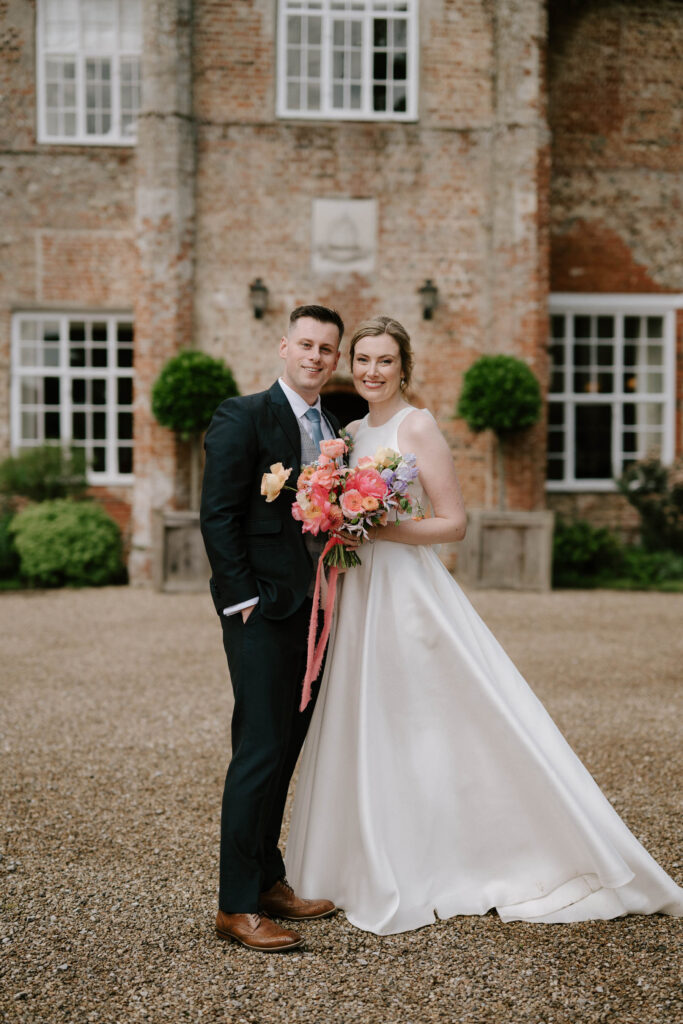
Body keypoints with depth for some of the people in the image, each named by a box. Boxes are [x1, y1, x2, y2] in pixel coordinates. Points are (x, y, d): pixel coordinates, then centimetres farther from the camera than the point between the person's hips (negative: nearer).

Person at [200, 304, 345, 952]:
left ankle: (268, 880, 24)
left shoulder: (334, 430, 16)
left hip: (312, 608, 8)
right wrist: (245, 599, -15)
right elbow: (217, 516, -11)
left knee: (287, 749, 13)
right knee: (260, 749, -8)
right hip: (262, 611, -7)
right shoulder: (243, 417, -6)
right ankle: (237, 905, 0)